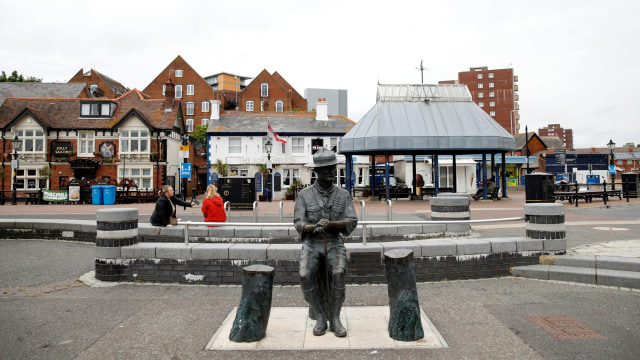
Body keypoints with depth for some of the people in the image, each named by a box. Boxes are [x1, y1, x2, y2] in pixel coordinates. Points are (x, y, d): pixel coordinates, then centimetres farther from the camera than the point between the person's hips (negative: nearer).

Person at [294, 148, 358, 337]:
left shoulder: (343, 194, 2)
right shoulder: (305, 194, 0)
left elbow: (351, 222, -8)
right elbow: (299, 224, -9)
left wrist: (331, 224, -29)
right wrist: (314, 226, -33)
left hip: (335, 245, 0)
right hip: (311, 245, 0)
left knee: (337, 274, -31)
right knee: (306, 276, -29)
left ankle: (335, 319, -12)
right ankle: (320, 319, -9)